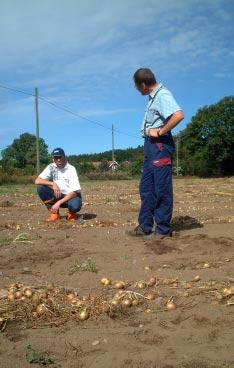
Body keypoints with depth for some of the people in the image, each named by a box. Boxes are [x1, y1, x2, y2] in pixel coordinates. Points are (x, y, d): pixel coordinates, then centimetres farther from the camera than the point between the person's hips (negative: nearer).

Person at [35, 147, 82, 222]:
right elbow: (37, 181, -11)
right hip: (57, 195, 4)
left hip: (71, 196, -4)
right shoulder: (51, 167, -4)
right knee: (40, 188, -18)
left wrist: (59, 203, -30)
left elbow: (75, 191, -23)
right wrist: (53, 184, -26)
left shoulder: (71, 169, -17)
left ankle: (71, 213, 1)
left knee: (74, 206, -38)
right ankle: (54, 213, -6)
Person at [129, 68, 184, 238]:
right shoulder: (153, 96, 16)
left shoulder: (162, 95, -12)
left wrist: (160, 132, -19)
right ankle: (145, 226, 19)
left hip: (161, 145, -10)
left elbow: (178, 115, -27)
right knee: (146, 187, 11)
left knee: (162, 188, -4)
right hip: (151, 145, 10)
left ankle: (163, 229, 4)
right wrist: (148, 132, 7)